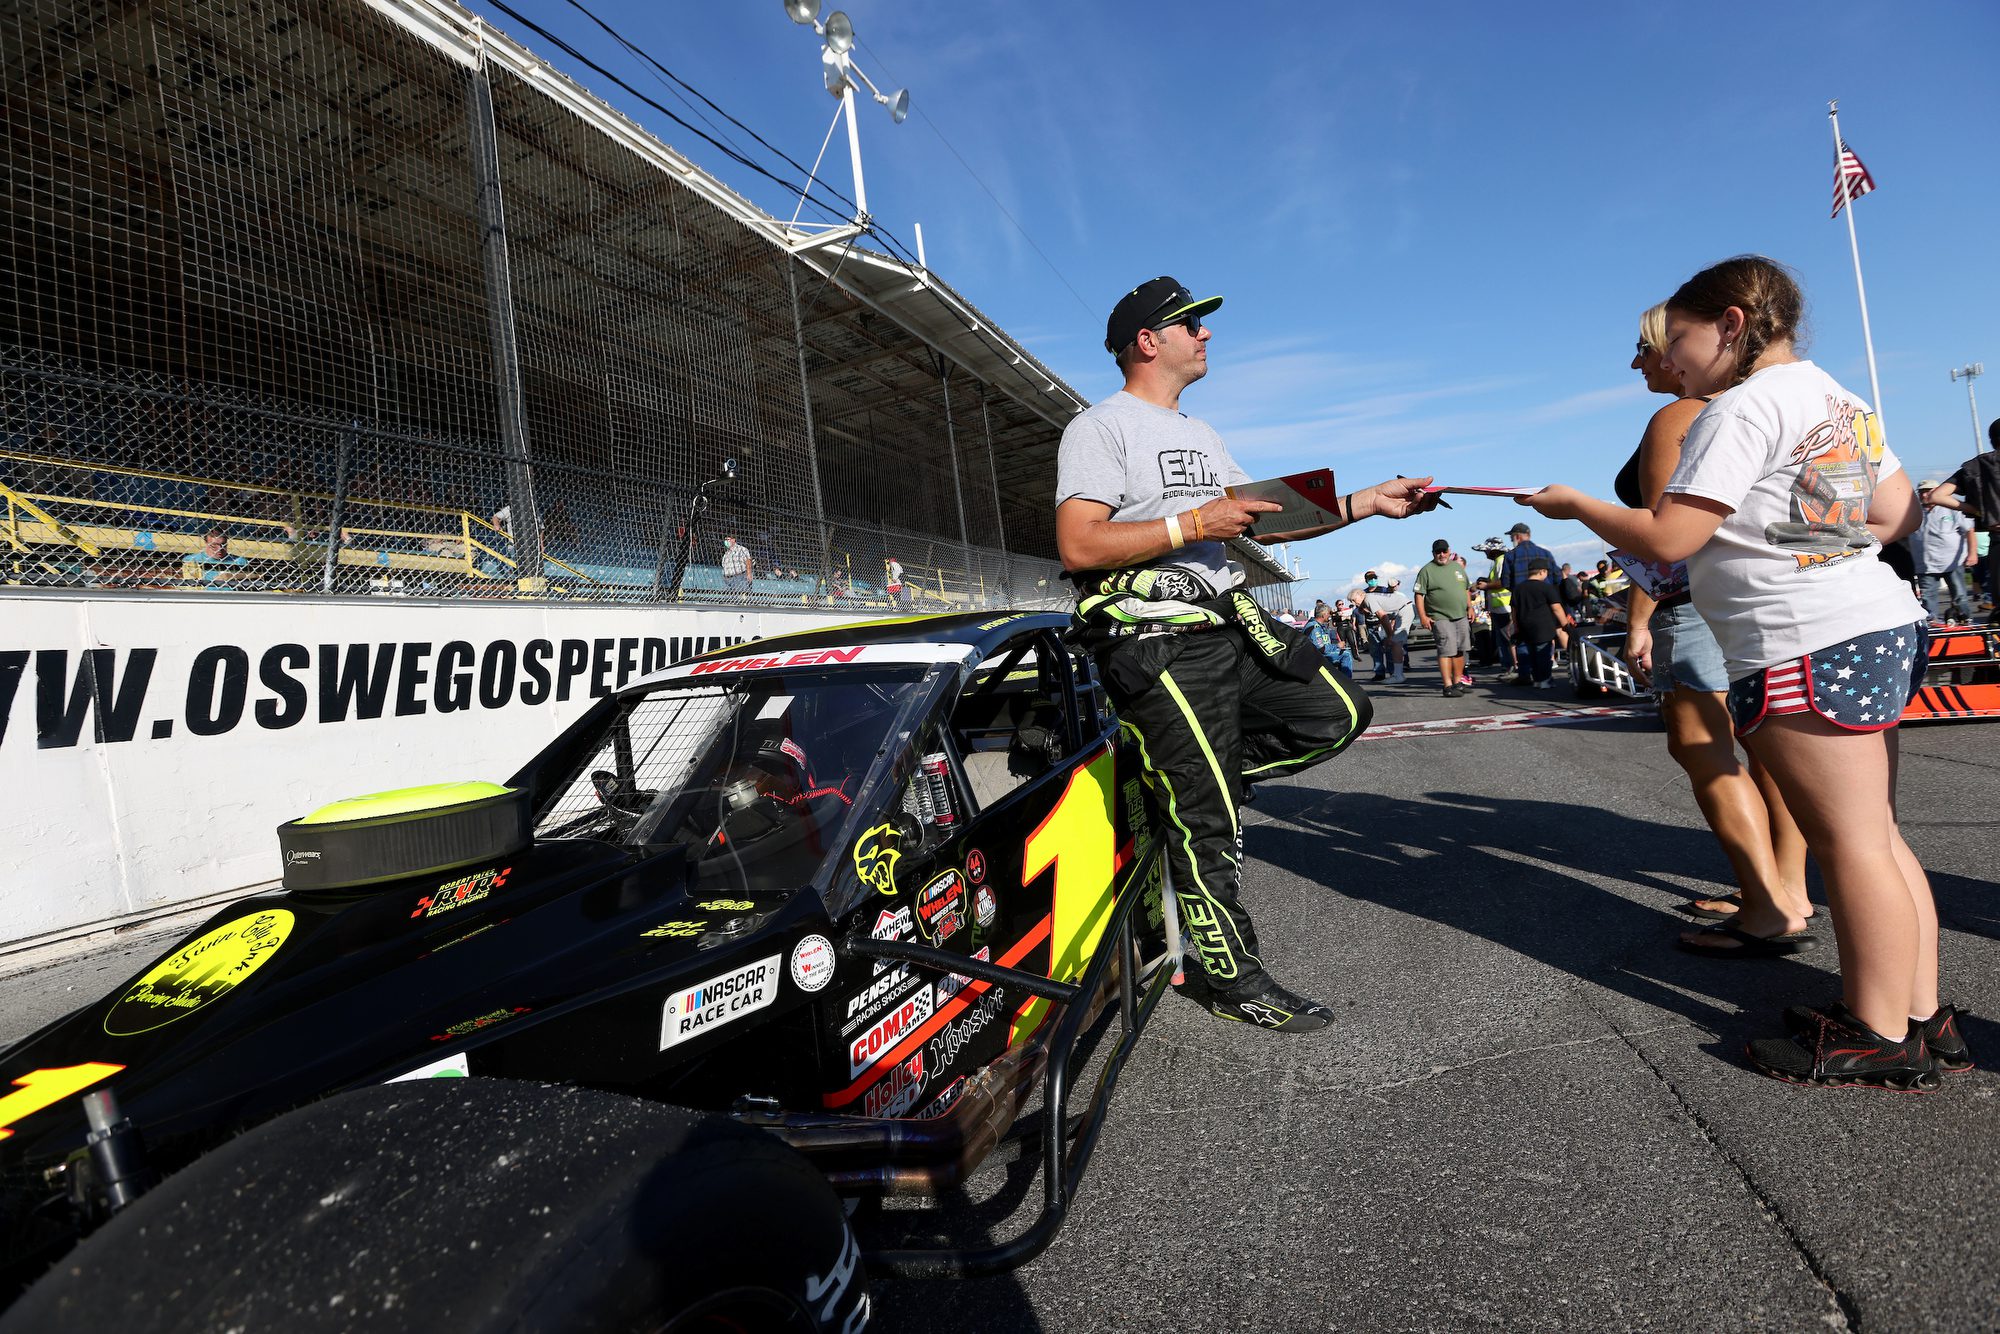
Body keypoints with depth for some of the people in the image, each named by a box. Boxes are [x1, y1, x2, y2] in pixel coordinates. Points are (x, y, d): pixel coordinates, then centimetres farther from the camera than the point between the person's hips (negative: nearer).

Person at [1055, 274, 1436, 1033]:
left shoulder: (1201, 436, 22)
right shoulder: (1100, 428, -6)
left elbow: (1267, 520, 20)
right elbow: (1079, 545, -18)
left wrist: (1368, 502, 11)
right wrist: (1194, 523, -17)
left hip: (1229, 623, 9)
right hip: (1158, 643, -9)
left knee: (1337, 714, 6)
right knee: (1207, 826, -3)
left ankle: (1181, 777, 12)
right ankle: (1230, 979, 15)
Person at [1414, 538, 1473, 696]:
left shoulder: (1458, 567, 16)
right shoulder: (1427, 571, -4)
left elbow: (1466, 589, 24)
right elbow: (1419, 595, -8)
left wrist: (1469, 607, 14)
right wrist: (1423, 616, -15)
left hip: (1461, 617, 6)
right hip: (1440, 618, -6)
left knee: (1460, 650, 9)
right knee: (1446, 650, -13)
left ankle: (1457, 682, 20)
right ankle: (1448, 686, -13)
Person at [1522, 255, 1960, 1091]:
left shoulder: (1744, 405, -12)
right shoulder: (1839, 399, 18)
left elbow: (1666, 538, -17)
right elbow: (1900, 513, 21)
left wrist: (1573, 504, -4)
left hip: (1807, 647, -10)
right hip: (1882, 625, 10)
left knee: (1851, 841, -2)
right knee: (1872, 838, 13)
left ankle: (1881, 1037, 8)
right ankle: (1923, 1016, 21)